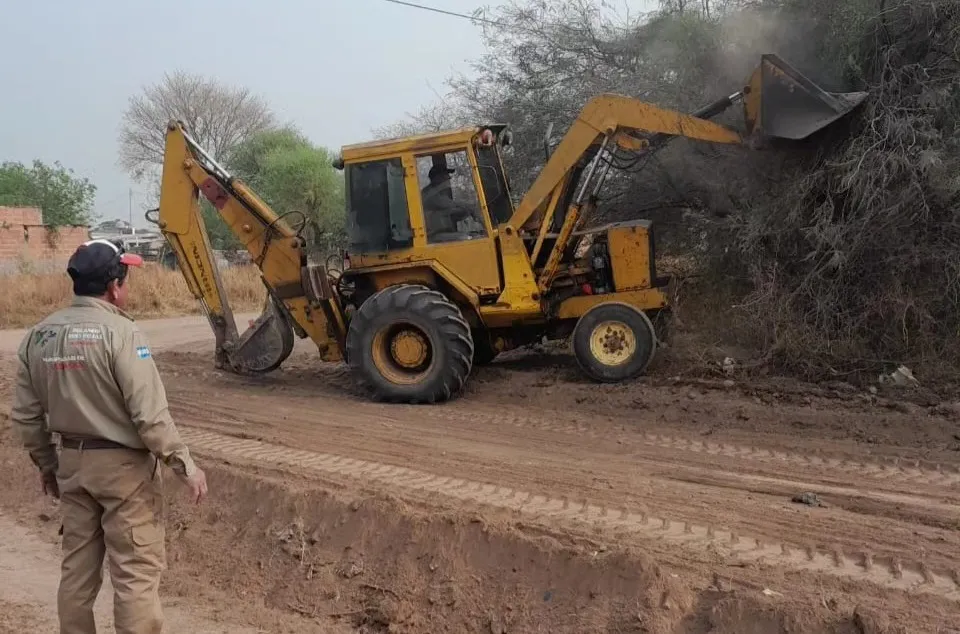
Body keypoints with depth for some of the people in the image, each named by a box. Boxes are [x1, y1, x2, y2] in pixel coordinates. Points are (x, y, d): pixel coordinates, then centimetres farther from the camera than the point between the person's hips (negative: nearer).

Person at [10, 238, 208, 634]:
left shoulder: (39, 335, 3)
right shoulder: (118, 331, -19)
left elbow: (25, 416, 9)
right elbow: (150, 415, -21)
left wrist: (46, 464, 22)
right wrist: (186, 467, -13)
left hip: (72, 462, 7)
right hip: (123, 465, -7)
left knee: (77, 567, 18)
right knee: (136, 573, 2)